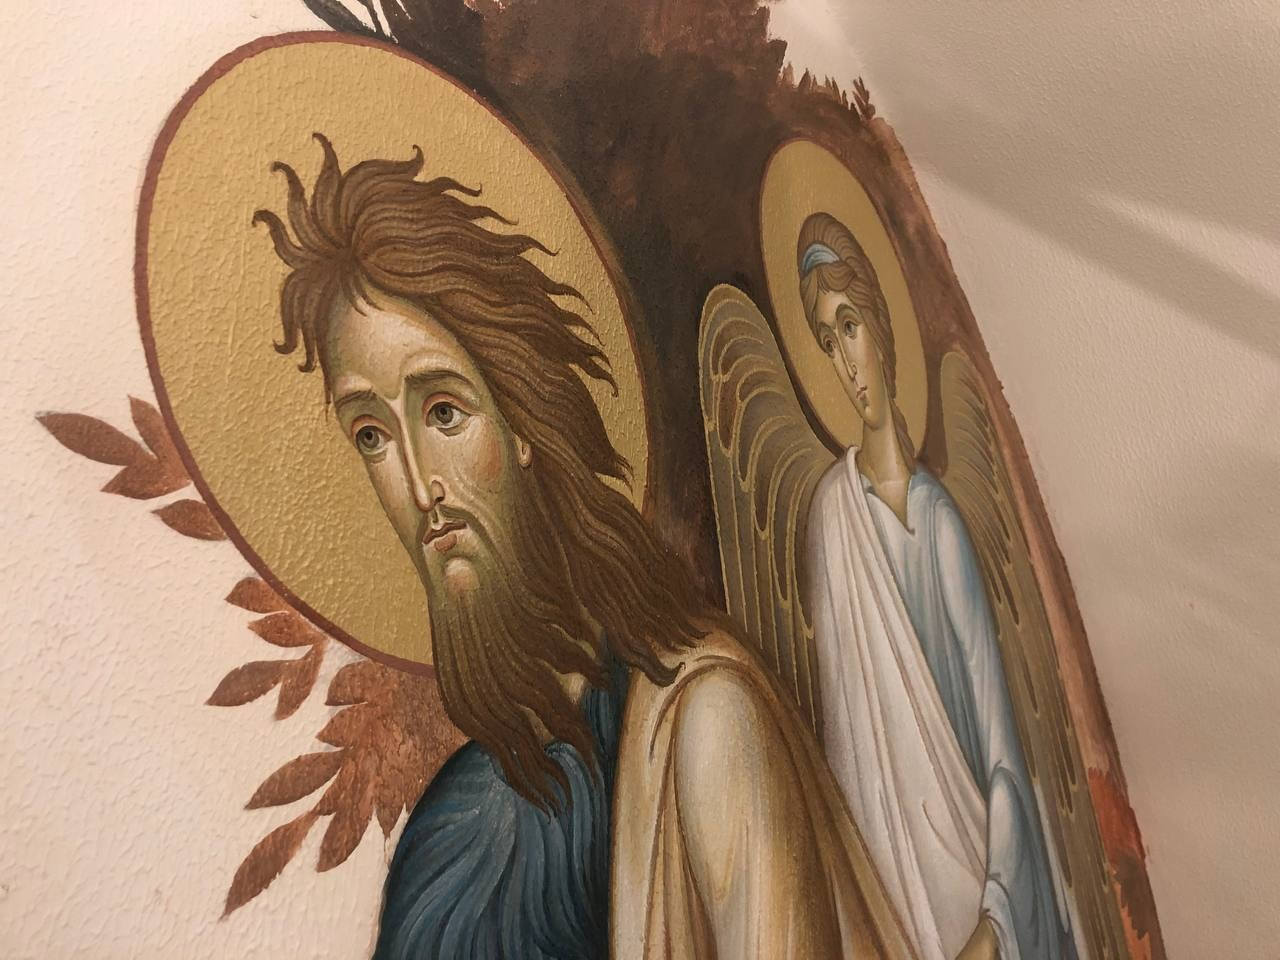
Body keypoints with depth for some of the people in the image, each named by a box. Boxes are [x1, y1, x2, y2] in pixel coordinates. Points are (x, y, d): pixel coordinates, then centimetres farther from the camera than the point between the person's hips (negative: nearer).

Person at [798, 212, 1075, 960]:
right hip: (894, 868, 0)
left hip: (976, 853, 0)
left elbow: (1002, 753, -9)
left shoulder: (941, 517, -13)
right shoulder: (831, 508, -12)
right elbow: (848, 730, -5)